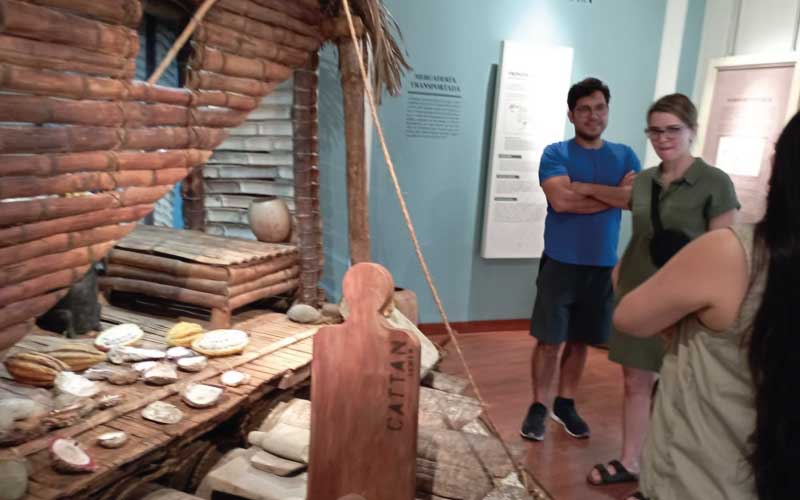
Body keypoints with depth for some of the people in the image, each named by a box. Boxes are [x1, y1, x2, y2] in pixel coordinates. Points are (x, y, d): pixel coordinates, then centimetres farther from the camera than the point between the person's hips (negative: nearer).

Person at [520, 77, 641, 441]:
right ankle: (538, 406, 18)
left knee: (580, 341, 13)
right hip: (561, 263, -3)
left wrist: (583, 187, -16)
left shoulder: (624, 155, 7)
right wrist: (615, 194, -11)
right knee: (550, 340, 1)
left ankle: (565, 403, 29)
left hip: (603, 266, 3)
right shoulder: (555, 153, -4)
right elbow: (561, 200, -20)